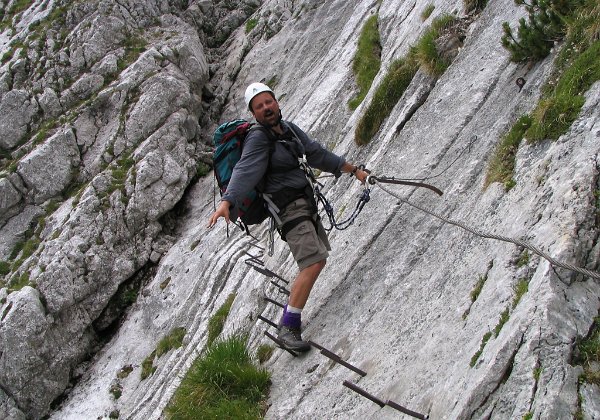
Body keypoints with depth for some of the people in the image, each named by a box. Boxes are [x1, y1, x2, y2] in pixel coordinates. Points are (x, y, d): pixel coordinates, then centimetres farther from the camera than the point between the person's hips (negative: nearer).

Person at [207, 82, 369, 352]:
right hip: (289, 208, -9)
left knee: (318, 259, 16)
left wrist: (353, 170, 24)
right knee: (314, 262, -21)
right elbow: (245, 172, -29)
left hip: (306, 204, 9)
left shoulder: (288, 129, 11)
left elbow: (316, 153, 20)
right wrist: (226, 202, -46)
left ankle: (291, 310, 30)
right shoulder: (258, 140, -14)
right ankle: (288, 328, -19)